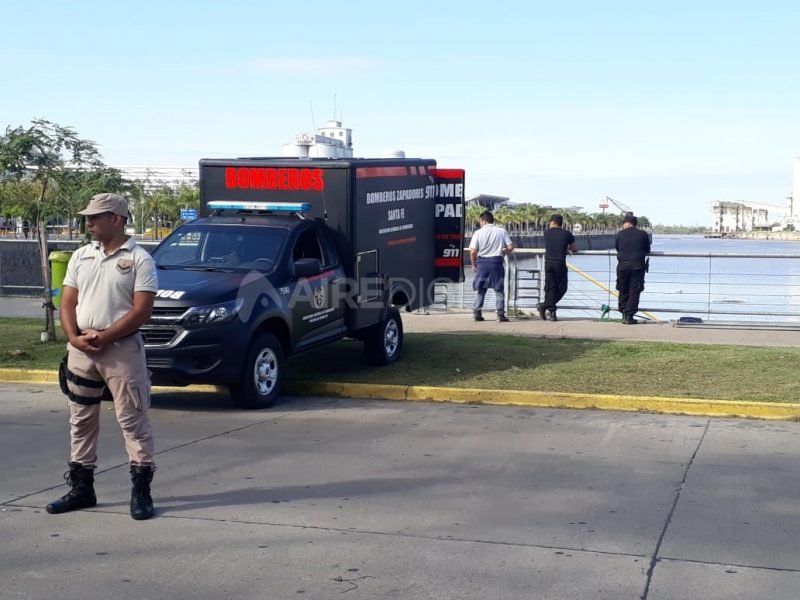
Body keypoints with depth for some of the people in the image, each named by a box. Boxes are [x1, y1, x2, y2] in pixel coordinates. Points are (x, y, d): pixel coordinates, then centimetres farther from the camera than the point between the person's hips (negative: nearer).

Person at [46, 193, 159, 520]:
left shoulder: (139, 259, -5)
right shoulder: (81, 257, 12)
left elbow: (141, 310, -13)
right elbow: (68, 302, 10)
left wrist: (103, 337, -18)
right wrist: (74, 337, -9)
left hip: (122, 349, -6)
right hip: (80, 350, 6)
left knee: (133, 420, -2)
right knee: (81, 420, 12)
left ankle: (141, 490, 4)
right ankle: (81, 488, 22)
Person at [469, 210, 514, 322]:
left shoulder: (478, 232, -3)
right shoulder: (502, 231, 1)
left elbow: (473, 252, -8)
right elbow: (510, 247, -2)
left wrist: (474, 265, 6)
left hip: (482, 262, 0)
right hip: (497, 262, 0)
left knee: (480, 289, 12)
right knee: (499, 289, 7)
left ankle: (477, 312, 8)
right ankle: (500, 314, 1)